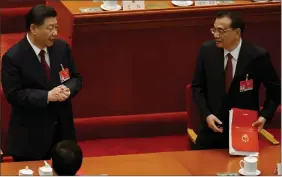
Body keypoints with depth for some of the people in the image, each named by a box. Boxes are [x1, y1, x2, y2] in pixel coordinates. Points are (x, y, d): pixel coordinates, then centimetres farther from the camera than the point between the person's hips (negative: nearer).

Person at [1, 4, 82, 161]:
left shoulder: (62, 47, 1)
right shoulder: (13, 57, -15)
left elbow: (76, 78, 9)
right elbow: (13, 95, -18)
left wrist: (68, 89, -15)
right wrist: (47, 96, -25)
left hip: (62, 128, 5)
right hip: (30, 134, -5)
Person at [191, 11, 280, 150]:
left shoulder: (258, 56, -13)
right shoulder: (207, 51, -6)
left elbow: (275, 89, 1)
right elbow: (197, 86, 3)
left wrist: (265, 116, -11)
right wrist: (206, 114, -10)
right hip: (213, 126, 2)